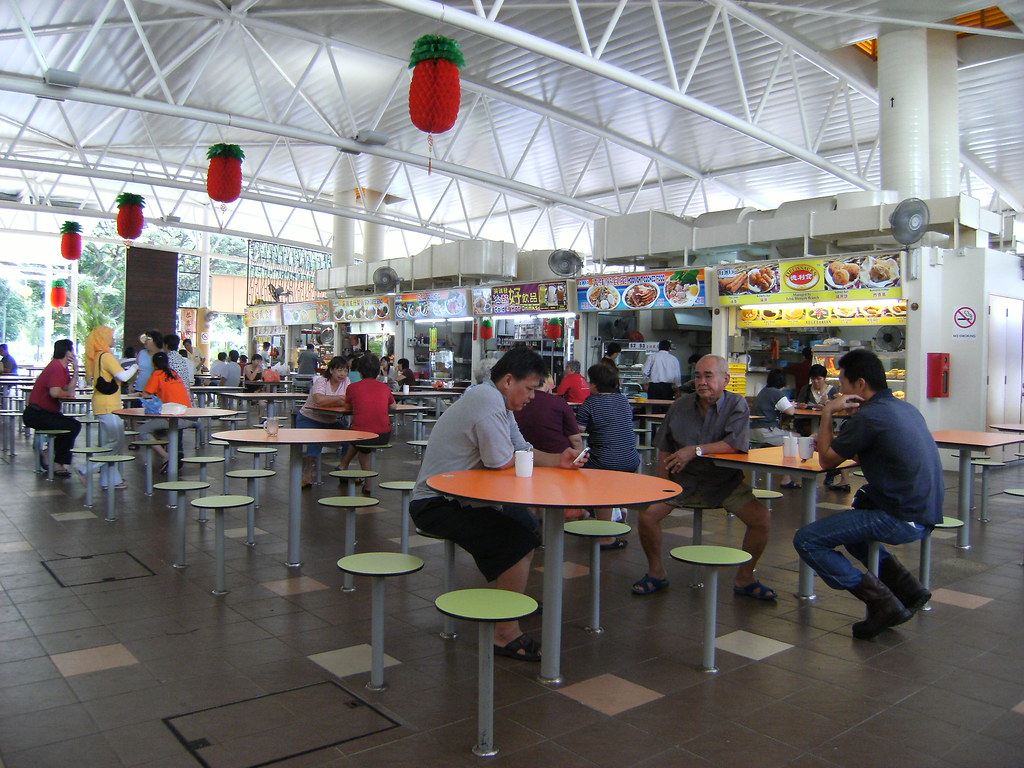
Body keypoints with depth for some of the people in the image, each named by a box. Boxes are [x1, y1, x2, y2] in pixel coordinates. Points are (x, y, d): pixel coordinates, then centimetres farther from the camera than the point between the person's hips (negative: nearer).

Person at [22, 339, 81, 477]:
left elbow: (69, 389, 2)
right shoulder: (56, 367, -18)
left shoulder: (62, 367, 13)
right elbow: (54, 392, -31)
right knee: (71, 427, -18)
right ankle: (57, 464, -5)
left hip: (46, 412, 11)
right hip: (36, 414, -11)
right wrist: (68, 393, -10)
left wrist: (75, 369, -2)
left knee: (75, 425, 9)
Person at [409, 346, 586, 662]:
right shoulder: (488, 403, -21)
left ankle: (514, 598, 32)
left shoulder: (496, 400, 13)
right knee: (517, 541, -23)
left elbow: (522, 451, 11)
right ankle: (506, 635, -16)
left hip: (458, 496, 11)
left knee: (527, 523, 16)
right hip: (436, 503, -11)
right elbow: (503, 463, -21)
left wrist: (557, 460, -5)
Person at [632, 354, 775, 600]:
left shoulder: (736, 404, -4)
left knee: (760, 517, -20)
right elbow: (664, 450, 9)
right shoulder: (680, 406, 4)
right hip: (684, 479, 1)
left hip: (725, 481, -1)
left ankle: (744, 579, 5)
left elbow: (738, 444, -20)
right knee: (647, 513, -18)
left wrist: (695, 450, -22)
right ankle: (656, 573, 9)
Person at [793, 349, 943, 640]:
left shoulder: (868, 417, -17)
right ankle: (906, 587, 23)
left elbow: (827, 460, -5)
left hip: (901, 520, -10)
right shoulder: (906, 408, 12)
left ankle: (883, 604, -6)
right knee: (844, 526, 32)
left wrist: (827, 413, 0)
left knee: (806, 540, -9)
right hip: (925, 513, 10)